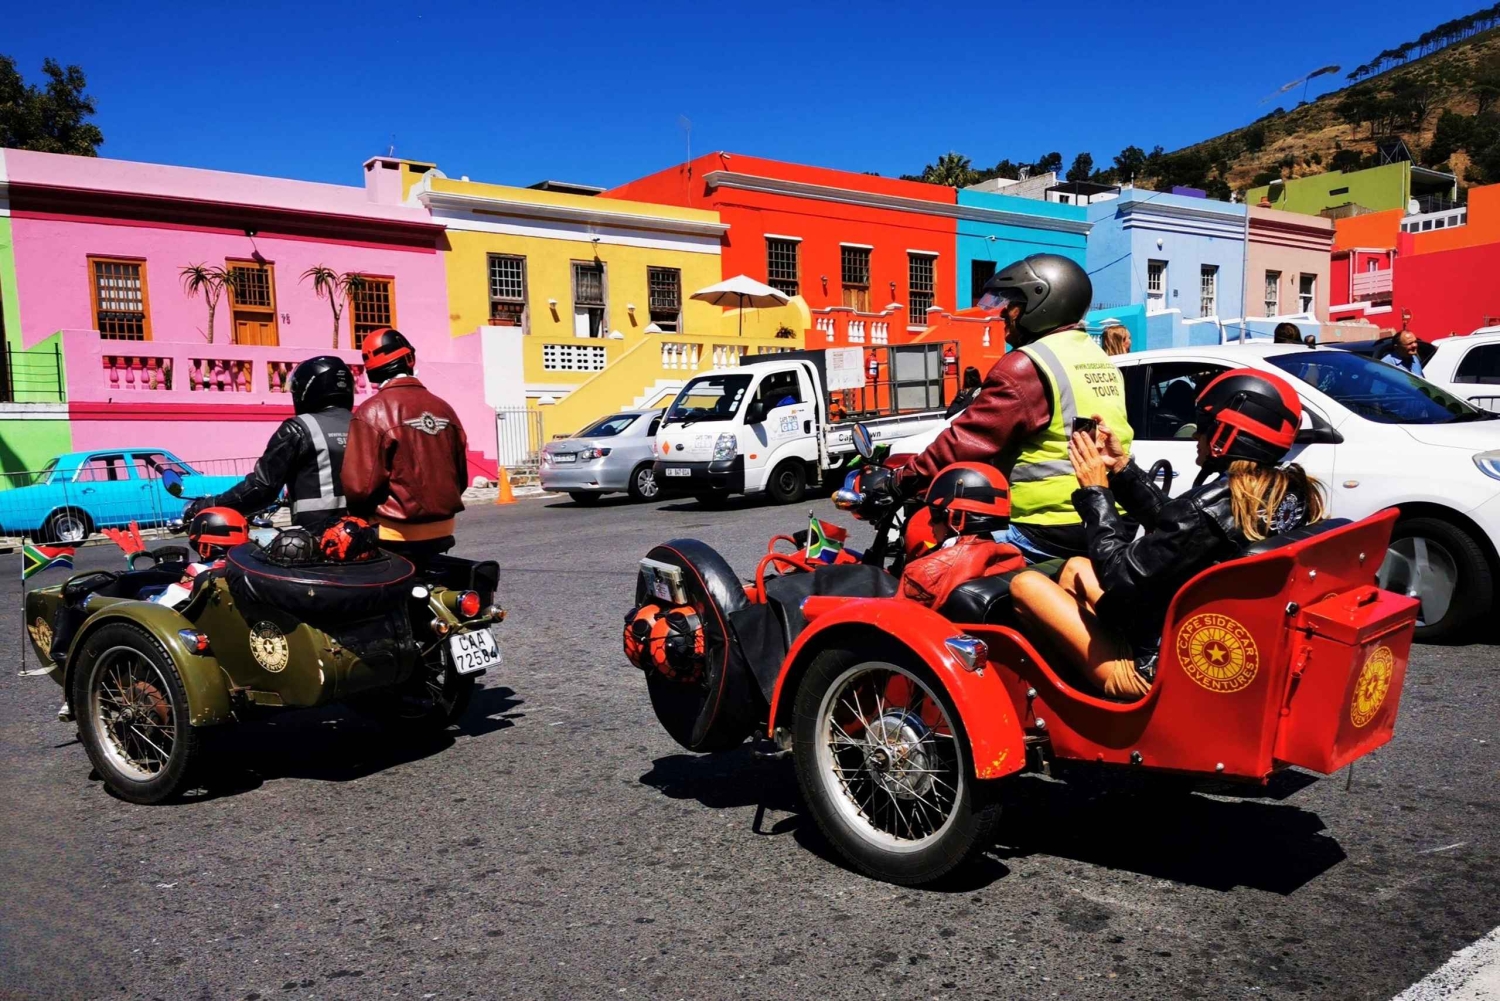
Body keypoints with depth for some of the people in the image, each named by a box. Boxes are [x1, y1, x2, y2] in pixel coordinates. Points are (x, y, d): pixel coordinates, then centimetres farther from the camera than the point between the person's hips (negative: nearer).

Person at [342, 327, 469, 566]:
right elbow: (461, 474, 11)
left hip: (396, 535, -6)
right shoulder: (443, 408, 5)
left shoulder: (373, 412, -13)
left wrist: (358, 516, 2)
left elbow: (359, 483, -17)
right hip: (441, 532, 6)